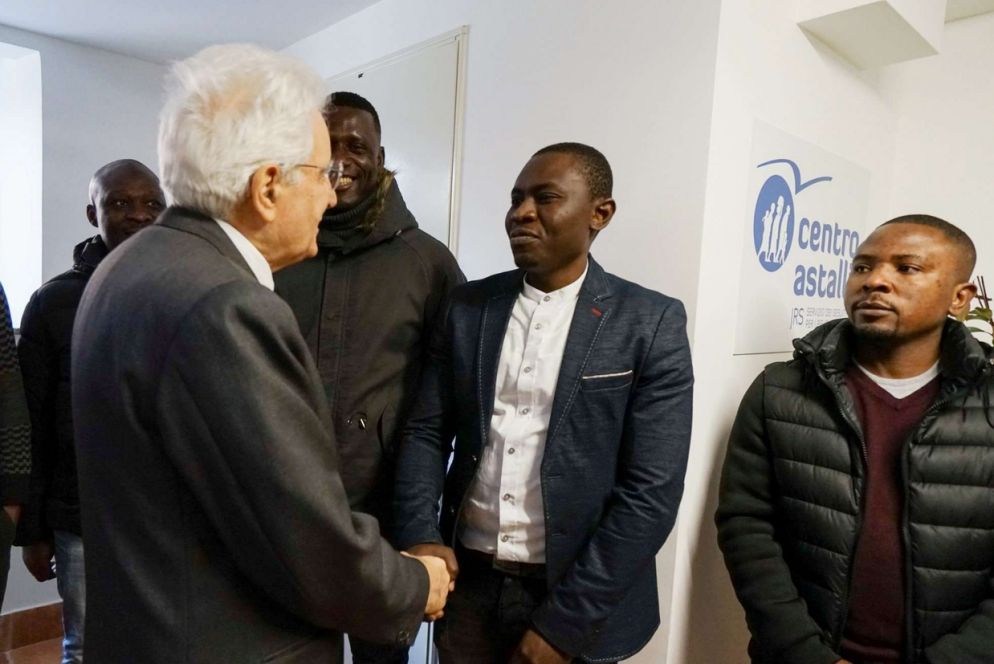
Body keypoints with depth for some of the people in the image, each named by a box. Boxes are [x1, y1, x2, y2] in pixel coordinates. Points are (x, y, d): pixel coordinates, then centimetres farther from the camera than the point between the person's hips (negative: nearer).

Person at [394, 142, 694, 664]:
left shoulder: (651, 323, -10)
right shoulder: (467, 308, 1)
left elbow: (653, 491, -12)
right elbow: (426, 432, 3)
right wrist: (419, 535, -13)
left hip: (578, 599, -3)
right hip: (468, 582, 4)